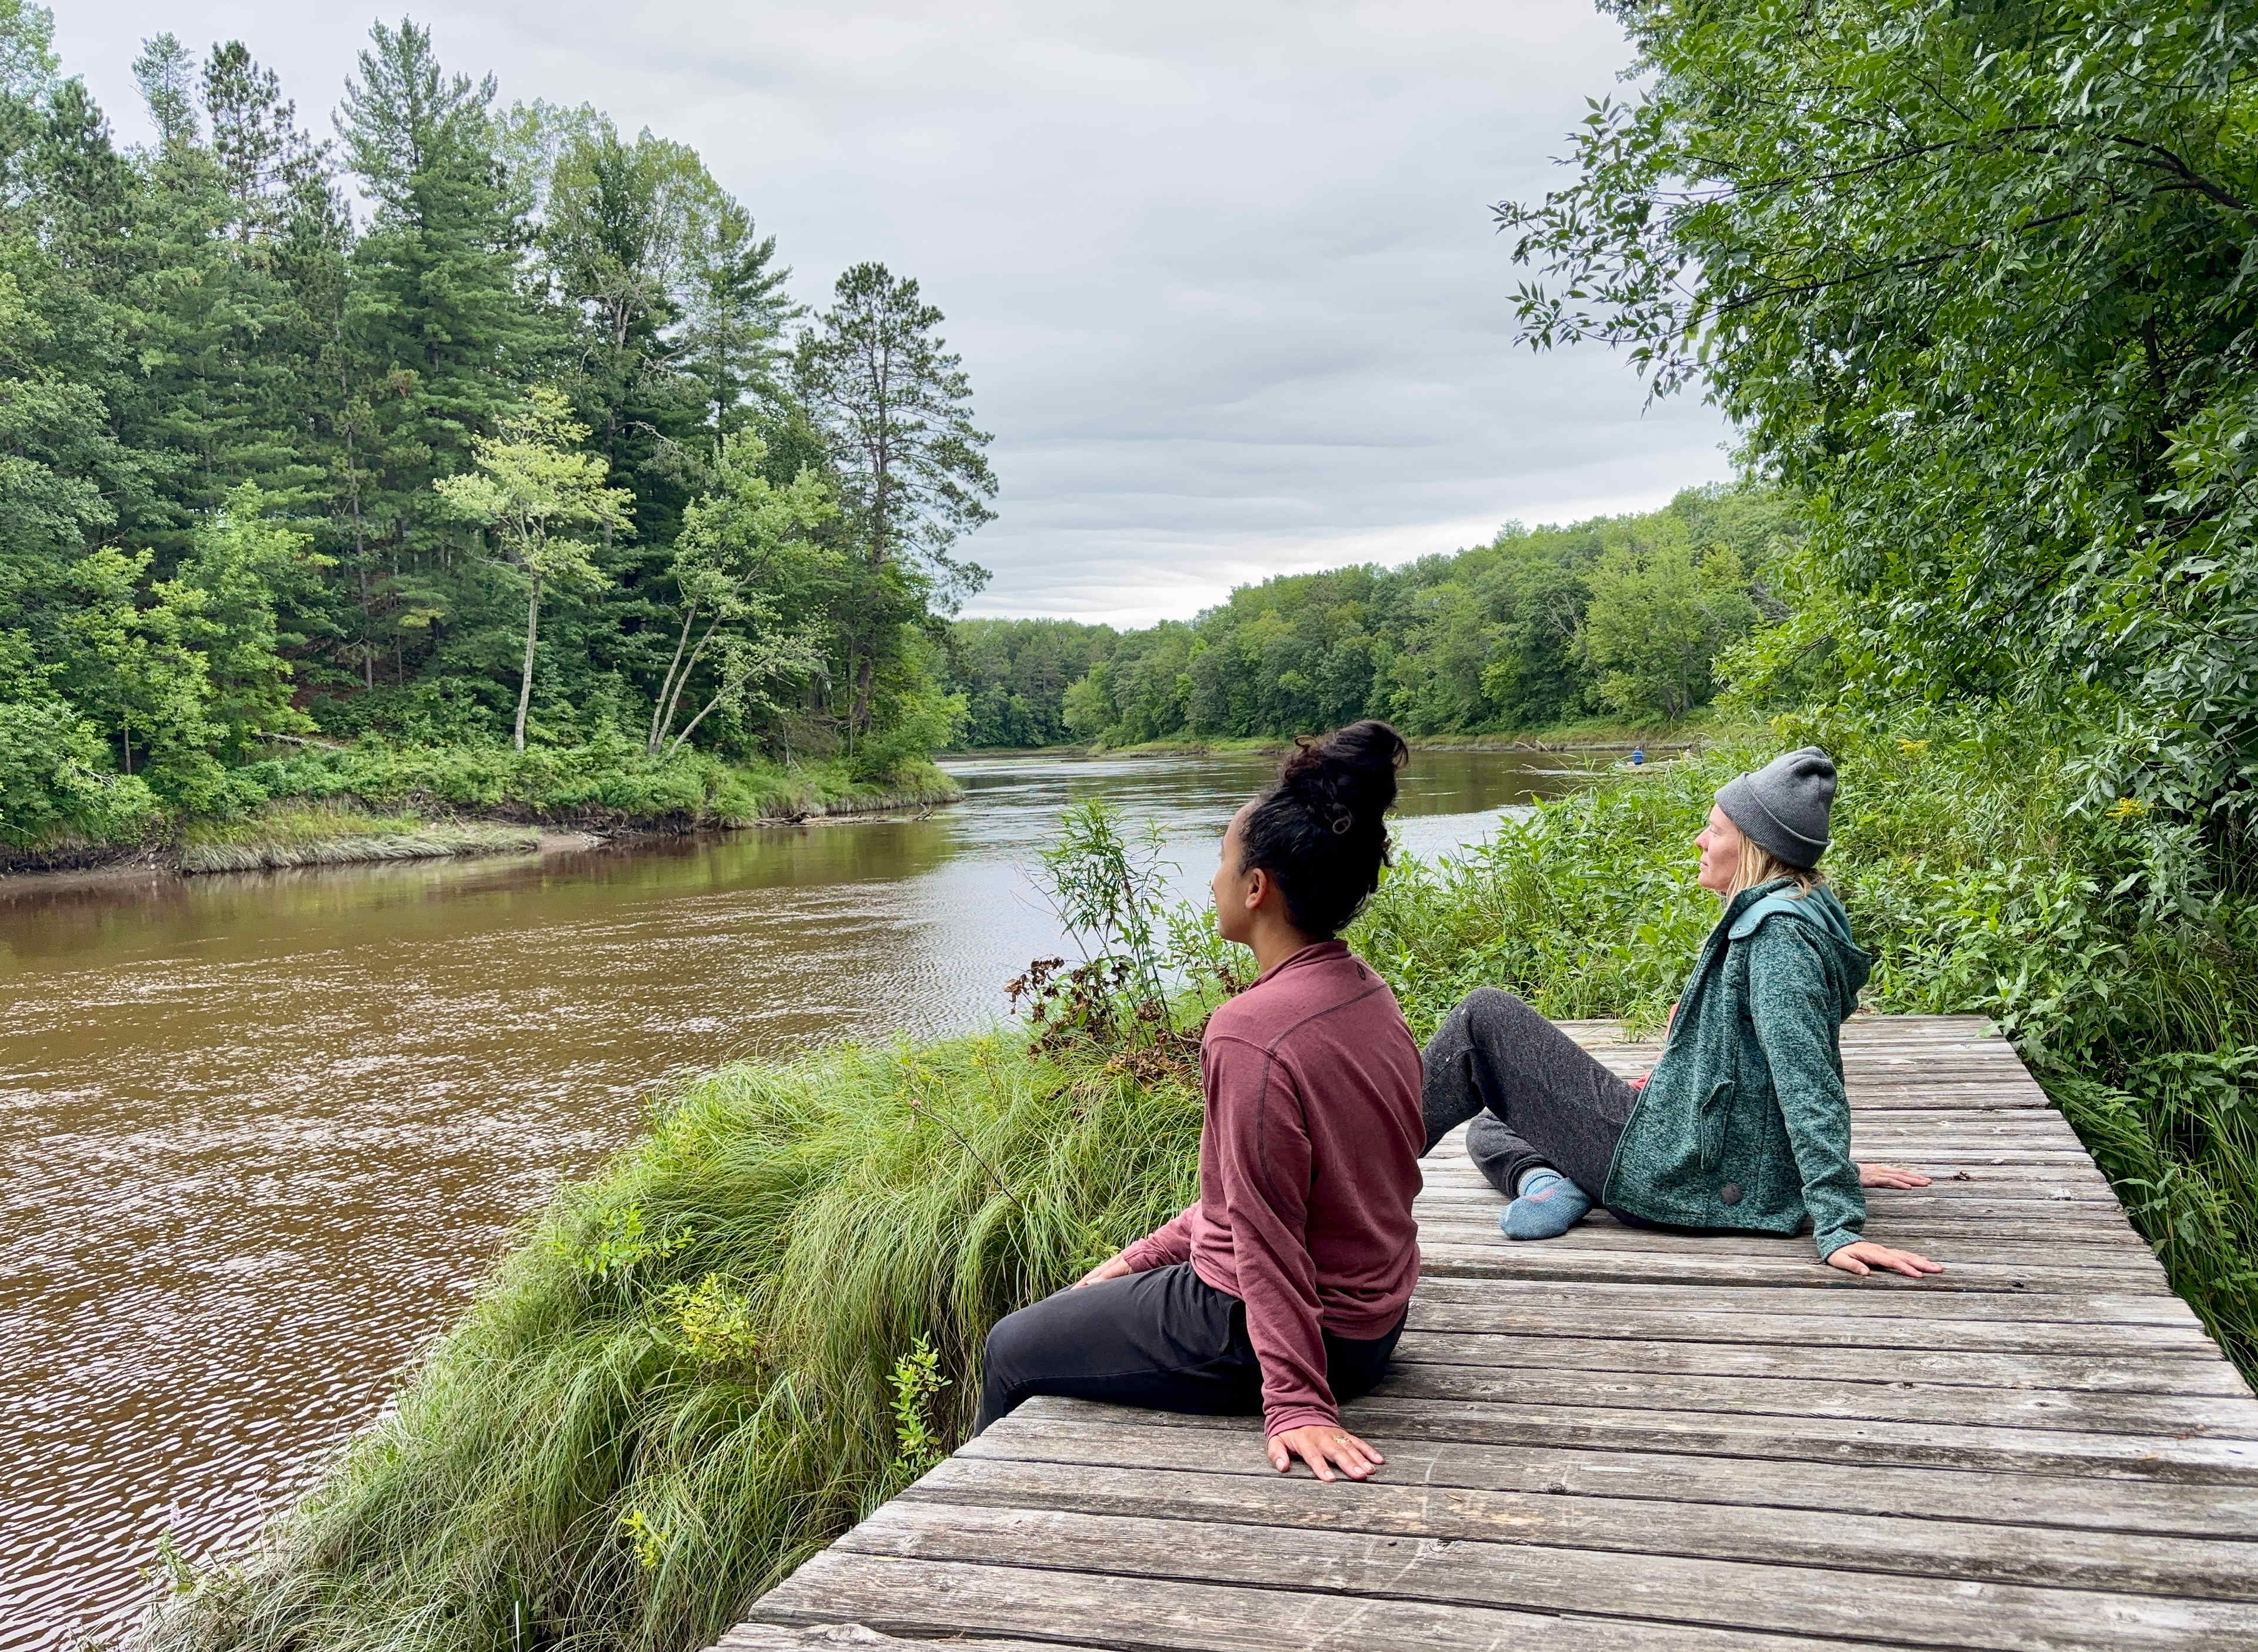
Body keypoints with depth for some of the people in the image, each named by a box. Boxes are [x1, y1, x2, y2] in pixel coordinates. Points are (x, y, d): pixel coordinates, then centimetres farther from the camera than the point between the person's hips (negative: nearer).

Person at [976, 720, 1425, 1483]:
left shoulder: (1252, 1032, -28)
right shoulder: (1369, 995, 1)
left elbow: (1268, 1229, -26)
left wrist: (1296, 1402, -22)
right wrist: (1141, 1258, 12)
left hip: (1277, 1331, -9)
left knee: (1011, 1350, 12)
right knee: (1090, 1303, 30)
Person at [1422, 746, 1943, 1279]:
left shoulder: (1778, 932, -19)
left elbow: (1808, 1083, -26)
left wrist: (1838, 1227, -30)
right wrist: (1839, 1168, 29)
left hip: (1678, 1169, -11)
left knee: (1485, 1016, -6)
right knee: (1489, 1125, 24)